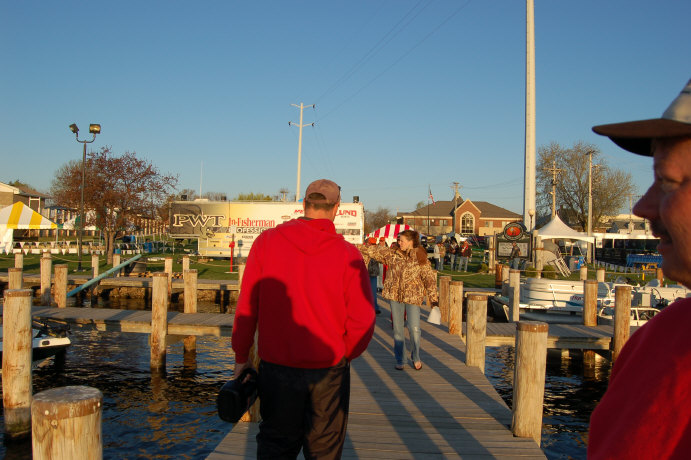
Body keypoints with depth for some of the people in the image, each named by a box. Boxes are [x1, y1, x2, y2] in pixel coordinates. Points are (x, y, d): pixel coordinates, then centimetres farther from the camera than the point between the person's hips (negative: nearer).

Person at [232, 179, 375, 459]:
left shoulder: (266, 241, -4)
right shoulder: (347, 254, -8)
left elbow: (247, 306, -3)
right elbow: (362, 320, -9)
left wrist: (241, 356, 7)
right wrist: (344, 355, 9)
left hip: (277, 367, 1)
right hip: (329, 370, -1)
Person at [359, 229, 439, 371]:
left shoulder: (421, 258, -5)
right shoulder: (392, 254, 4)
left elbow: (430, 278, -5)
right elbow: (375, 251, 11)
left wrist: (433, 298, -10)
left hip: (413, 296, -3)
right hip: (395, 295, 3)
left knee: (414, 328, -4)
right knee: (397, 329, 8)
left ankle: (416, 358, 20)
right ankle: (399, 360, 22)